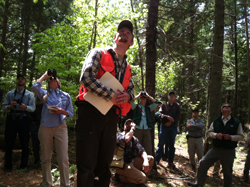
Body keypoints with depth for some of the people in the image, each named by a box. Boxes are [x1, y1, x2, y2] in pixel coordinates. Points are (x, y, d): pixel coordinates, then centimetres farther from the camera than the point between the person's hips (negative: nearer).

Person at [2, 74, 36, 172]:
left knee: (24, 144, 5)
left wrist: (25, 107, -24)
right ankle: (8, 166, 21)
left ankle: (23, 166, 19)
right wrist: (10, 106, -16)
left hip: (24, 120, -1)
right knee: (9, 143, 7)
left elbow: (33, 108, -4)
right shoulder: (9, 94, 10)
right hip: (11, 119, 2)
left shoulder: (29, 95, 5)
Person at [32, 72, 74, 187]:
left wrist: (62, 111, -10)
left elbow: (71, 113, 11)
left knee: (63, 159, -6)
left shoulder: (66, 96, 14)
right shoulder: (45, 94, 14)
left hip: (60, 127, -1)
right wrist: (45, 76, 6)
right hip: (45, 128, 1)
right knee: (46, 158, 8)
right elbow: (35, 87, -6)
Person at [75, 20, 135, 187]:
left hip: (111, 116, 6)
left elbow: (131, 91, 18)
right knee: (87, 165, -3)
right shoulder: (98, 53, 3)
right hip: (90, 112, -5)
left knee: (104, 164, 12)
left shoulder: (128, 68, 20)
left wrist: (127, 96, -7)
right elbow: (86, 77, -12)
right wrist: (111, 95, -16)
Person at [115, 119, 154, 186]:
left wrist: (146, 161, -21)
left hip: (131, 162, 7)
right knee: (142, 178, -22)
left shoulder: (134, 139, 13)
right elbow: (126, 139, -30)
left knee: (151, 158, -5)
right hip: (122, 165, -7)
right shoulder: (119, 135, -6)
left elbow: (141, 150, -2)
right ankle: (120, 177, -1)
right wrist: (132, 129, -15)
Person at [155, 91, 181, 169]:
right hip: (164, 125, -1)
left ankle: (170, 162, 13)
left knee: (171, 145, 6)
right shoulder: (164, 105, 7)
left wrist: (171, 122, -11)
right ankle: (156, 160, 1)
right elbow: (160, 114, -4)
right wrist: (167, 117, -21)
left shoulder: (177, 106, 10)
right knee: (161, 143, -3)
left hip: (173, 126, 1)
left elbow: (178, 117, 0)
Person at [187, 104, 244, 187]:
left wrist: (230, 137, -16)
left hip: (229, 151, -1)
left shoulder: (236, 122, 1)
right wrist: (216, 135, -13)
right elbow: (209, 132, 8)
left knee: (227, 172, 10)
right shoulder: (216, 121, 7)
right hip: (215, 149, 2)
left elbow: (241, 136, 1)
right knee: (202, 163, -6)